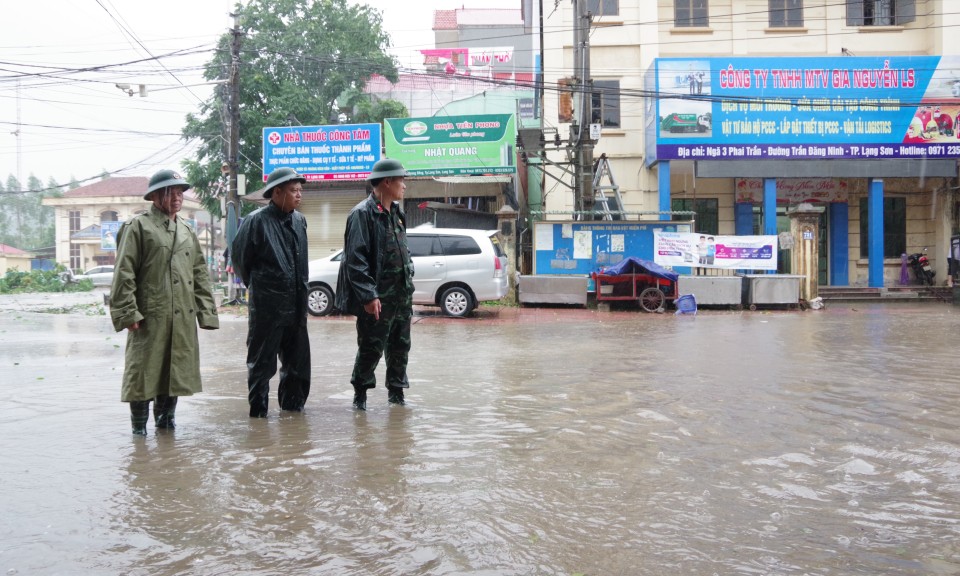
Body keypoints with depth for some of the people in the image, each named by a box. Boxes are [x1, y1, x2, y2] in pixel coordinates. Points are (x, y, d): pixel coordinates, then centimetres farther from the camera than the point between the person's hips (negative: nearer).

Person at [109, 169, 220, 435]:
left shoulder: (186, 231, 18)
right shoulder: (138, 226, -1)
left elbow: (200, 274, 17)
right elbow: (124, 273, -7)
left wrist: (206, 311, 9)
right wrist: (127, 312, -14)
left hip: (183, 317, 6)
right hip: (149, 314, -6)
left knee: (176, 370, 11)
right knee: (144, 371, 0)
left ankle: (165, 419, 26)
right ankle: (139, 425, 13)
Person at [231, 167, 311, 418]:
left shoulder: (299, 221, 9)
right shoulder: (256, 221, -11)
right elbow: (239, 257, -2)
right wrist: (256, 285, 8)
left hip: (296, 305, 6)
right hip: (267, 306, -6)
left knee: (298, 359, 14)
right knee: (262, 361, 4)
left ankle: (292, 404, 29)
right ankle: (258, 410, 15)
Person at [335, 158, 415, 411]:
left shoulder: (395, 212, 15)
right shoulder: (363, 213, -13)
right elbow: (355, 258, -19)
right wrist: (368, 295, -23)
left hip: (401, 295, 8)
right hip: (377, 298, -8)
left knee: (400, 346, 14)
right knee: (371, 347, 0)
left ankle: (396, 391, 28)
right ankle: (360, 393, 16)